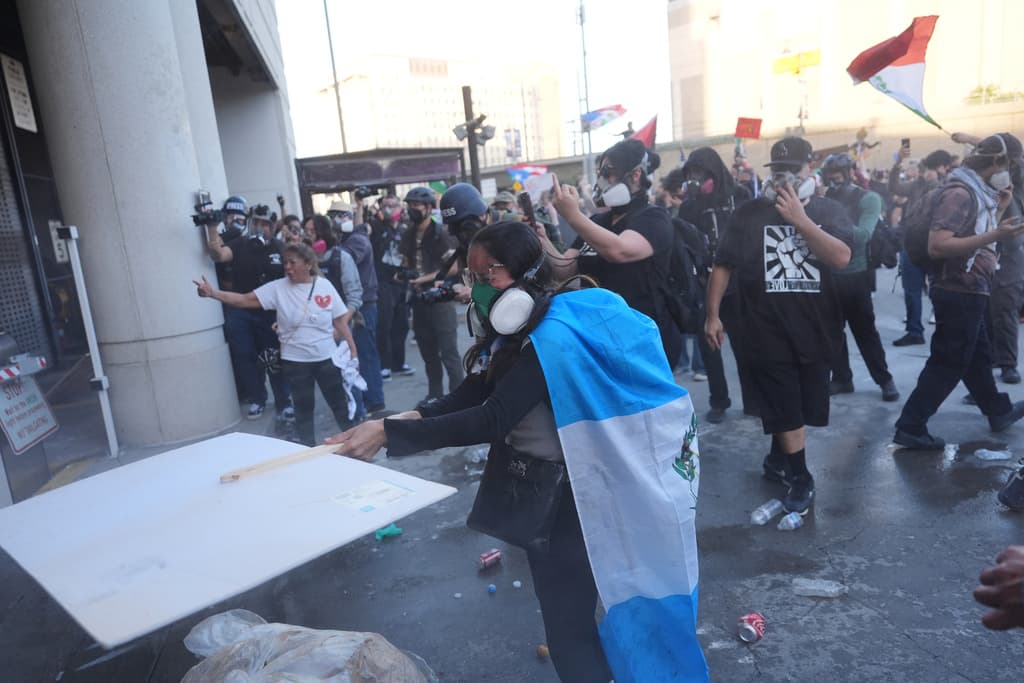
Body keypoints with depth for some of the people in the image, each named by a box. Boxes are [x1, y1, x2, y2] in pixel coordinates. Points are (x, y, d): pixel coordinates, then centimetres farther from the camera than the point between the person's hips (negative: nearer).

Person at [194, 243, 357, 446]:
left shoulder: (324, 286, -4)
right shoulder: (278, 288, -6)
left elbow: (340, 321, 0)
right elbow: (244, 300, -12)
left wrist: (353, 350, -2)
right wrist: (212, 293, -25)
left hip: (327, 358, 0)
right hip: (295, 361, 0)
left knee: (340, 403, 12)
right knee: (303, 408, 11)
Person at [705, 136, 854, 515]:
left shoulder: (828, 210, 2)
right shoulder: (749, 213, -1)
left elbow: (841, 258, -15)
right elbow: (722, 265, 0)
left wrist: (800, 218, -20)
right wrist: (712, 314, -4)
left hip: (815, 330, 3)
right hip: (766, 331, -2)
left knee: (801, 406, 15)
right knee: (785, 408, 2)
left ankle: (777, 458, 37)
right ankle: (800, 477, 16)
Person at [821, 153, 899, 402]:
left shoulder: (868, 199, -5)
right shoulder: (826, 199, 6)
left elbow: (863, 235, -19)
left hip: (855, 275, -4)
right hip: (829, 274, 4)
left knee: (865, 331, 3)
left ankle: (885, 379, 17)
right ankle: (841, 378, 22)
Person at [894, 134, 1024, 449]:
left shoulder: (978, 192, 12)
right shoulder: (960, 193, -19)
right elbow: (937, 246, -30)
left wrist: (998, 210, 9)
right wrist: (995, 235, -32)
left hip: (968, 292, 10)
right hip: (959, 293, -10)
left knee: (978, 357, 23)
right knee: (947, 365, -5)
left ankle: (999, 411, 41)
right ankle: (910, 428, -1)